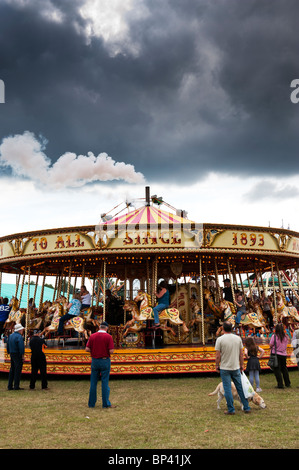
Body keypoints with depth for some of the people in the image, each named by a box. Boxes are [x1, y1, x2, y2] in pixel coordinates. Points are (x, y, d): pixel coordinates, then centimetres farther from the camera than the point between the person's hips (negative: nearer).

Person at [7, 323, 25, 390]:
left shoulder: (10, 336, 11)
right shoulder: (19, 337, -16)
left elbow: (8, 346, 15)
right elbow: (21, 347, -21)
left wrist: (9, 353, 21)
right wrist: (22, 356, -15)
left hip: (12, 354, 8)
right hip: (18, 355, -8)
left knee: (12, 370, 13)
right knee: (18, 370, -4)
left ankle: (10, 386, 15)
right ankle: (16, 386, -3)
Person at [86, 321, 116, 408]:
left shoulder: (92, 336, 0)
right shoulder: (108, 336, -11)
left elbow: (87, 349, -2)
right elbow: (111, 351, -15)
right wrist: (107, 350, 6)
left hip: (94, 361, 3)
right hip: (105, 361, -3)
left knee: (93, 383, 11)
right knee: (105, 382, 3)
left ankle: (91, 403, 16)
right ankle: (106, 403, 7)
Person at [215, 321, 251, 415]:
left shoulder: (220, 339, -12)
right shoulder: (238, 338, 0)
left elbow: (218, 355, -10)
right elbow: (241, 354, 6)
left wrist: (217, 365, 5)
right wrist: (242, 365, 16)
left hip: (225, 368, -4)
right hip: (236, 367, 4)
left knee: (227, 389, 3)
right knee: (240, 387, 13)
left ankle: (231, 409, 8)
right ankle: (246, 408, 20)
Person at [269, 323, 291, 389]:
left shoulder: (274, 336, -15)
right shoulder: (285, 336, -2)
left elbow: (271, 345, -10)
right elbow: (286, 345, 10)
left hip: (276, 354, -5)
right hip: (283, 354, 5)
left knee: (277, 370, 2)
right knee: (284, 368, 19)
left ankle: (280, 384, 0)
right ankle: (287, 383, 27)